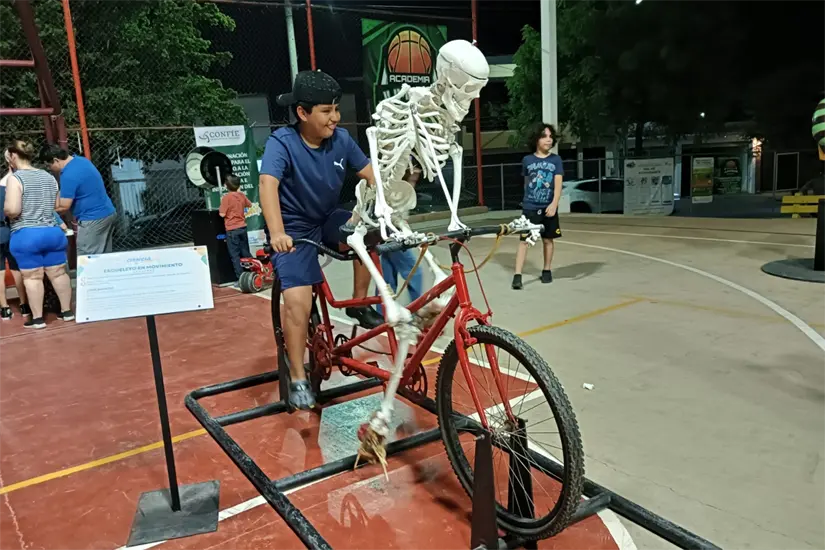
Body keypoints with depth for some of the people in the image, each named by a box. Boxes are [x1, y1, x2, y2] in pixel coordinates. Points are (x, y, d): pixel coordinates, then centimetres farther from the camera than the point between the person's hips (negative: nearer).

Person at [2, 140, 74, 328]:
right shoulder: (48, 177, 9)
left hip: (26, 235, -5)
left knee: (32, 277, 3)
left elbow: (12, 210, -19)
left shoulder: (15, 178, -11)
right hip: (53, 232, 6)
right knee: (58, 273, 13)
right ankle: (67, 311, 21)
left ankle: (37, 318, 9)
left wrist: (5, 210, 2)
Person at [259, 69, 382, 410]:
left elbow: (371, 175, -7)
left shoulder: (341, 139, -7)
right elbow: (268, 184, -35)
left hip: (328, 221, 5)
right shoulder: (282, 142, -20)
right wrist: (277, 233, -51)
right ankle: (298, 380, -4)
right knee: (298, 301, -20)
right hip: (295, 230, -5)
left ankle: (358, 304, -1)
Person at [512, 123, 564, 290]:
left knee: (548, 239, 11)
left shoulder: (556, 160, 0)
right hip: (530, 207, 0)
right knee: (524, 240, -7)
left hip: (548, 207, 1)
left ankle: (547, 270, 28)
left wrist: (554, 203, -23)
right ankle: (517, 275, -9)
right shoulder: (527, 160, 3)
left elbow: (558, 184, -9)